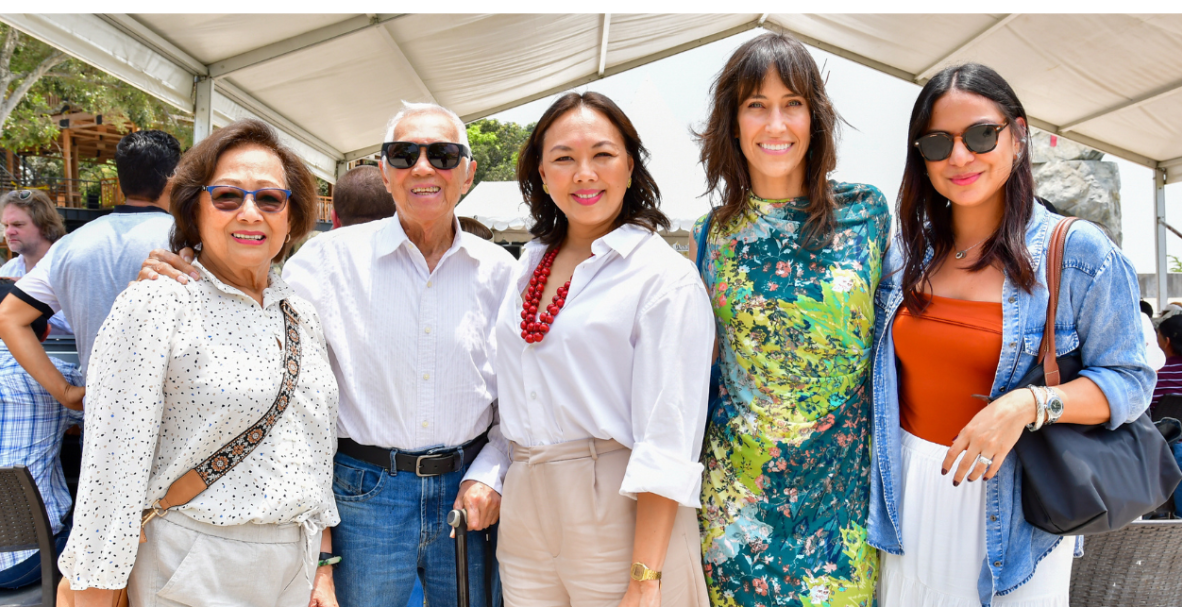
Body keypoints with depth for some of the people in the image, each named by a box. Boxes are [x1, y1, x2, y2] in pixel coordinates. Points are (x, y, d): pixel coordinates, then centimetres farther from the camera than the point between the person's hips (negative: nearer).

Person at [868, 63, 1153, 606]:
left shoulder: (1080, 254, -9)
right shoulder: (906, 252, 3)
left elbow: (1129, 380, -8)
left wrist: (1029, 404, -24)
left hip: (1011, 498, -3)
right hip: (909, 497, 4)